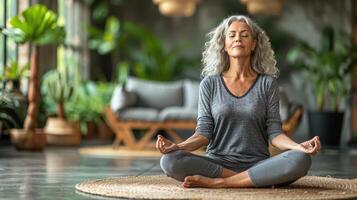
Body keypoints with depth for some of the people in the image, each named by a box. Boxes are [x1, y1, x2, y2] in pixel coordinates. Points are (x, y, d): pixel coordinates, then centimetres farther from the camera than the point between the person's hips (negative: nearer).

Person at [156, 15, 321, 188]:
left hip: (258, 164, 0)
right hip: (217, 163, 0)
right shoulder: (210, 84, 8)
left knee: (300, 160, -31)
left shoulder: (267, 83, 7)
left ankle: (218, 182, -25)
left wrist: (299, 146, -20)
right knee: (169, 160, -30)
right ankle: (253, 179, -21)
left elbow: (274, 133, 2)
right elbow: (204, 132, 2)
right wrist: (178, 147, -18)